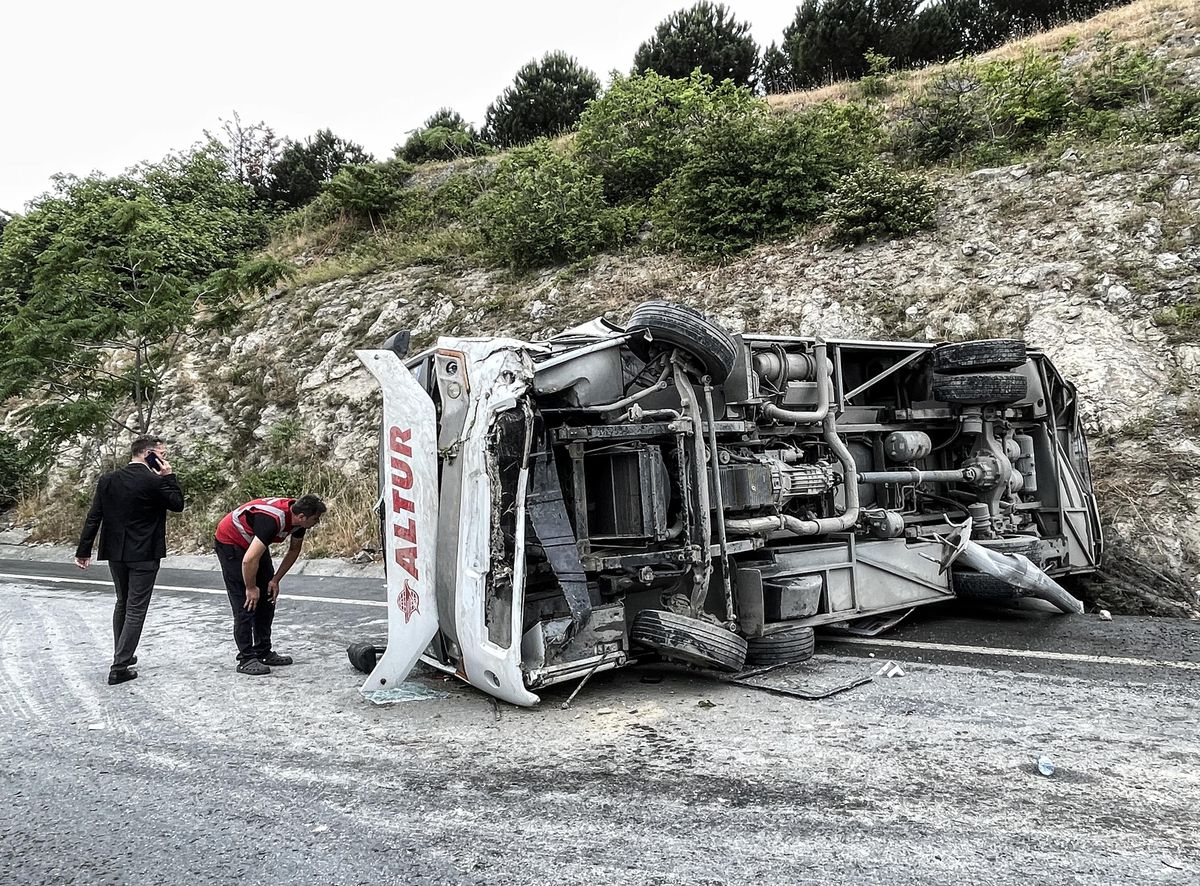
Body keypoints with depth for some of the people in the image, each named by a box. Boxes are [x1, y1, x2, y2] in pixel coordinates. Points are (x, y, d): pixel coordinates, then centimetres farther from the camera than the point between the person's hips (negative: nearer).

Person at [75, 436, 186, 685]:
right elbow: (177, 504, -1)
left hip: (115, 552, 6)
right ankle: (119, 668, -2)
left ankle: (122, 655, 35)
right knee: (136, 609, 0)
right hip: (144, 554, -6)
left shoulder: (108, 480, 1)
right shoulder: (155, 482, -15)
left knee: (122, 603, 23)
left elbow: (93, 518, 1)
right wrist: (169, 476, -2)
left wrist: (83, 550, 5)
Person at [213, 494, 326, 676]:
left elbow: (294, 549, 5)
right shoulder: (273, 520, -38)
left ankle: (263, 652, 16)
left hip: (254, 543, 9)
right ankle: (246, 659, -3)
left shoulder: (297, 518, -13)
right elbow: (249, 560, -37)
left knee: (267, 599, 8)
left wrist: (275, 580, 2)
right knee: (246, 603, -10)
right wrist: (251, 588, -22)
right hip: (230, 541, -9)